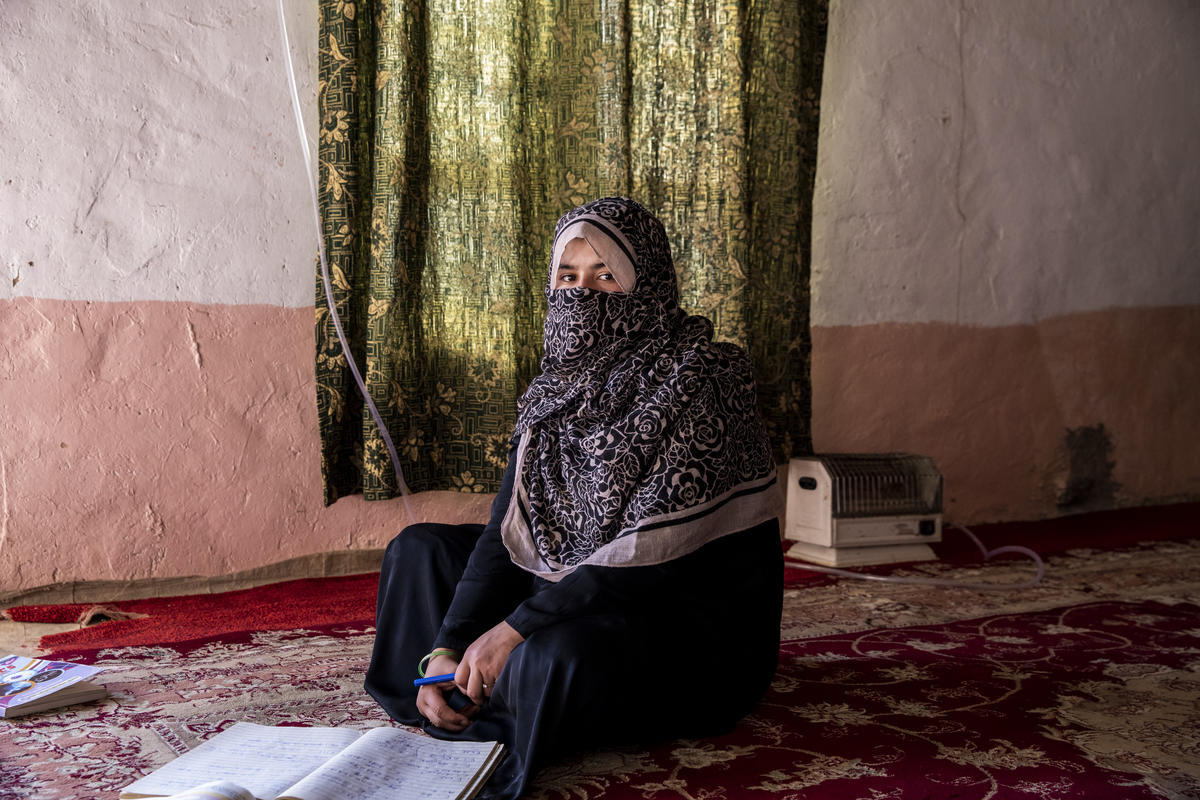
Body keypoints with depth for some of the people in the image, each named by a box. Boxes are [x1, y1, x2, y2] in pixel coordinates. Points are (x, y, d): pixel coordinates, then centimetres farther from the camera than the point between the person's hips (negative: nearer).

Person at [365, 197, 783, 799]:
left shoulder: (701, 377, -18)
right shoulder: (557, 387, 4)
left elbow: (659, 550, -25)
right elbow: (508, 531, -2)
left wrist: (515, 627, -25)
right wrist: (447, 650, -15)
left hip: (699, 620, -7)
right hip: (576, 593, 8)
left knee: (558, 656, -37)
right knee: (420, 550, 11)